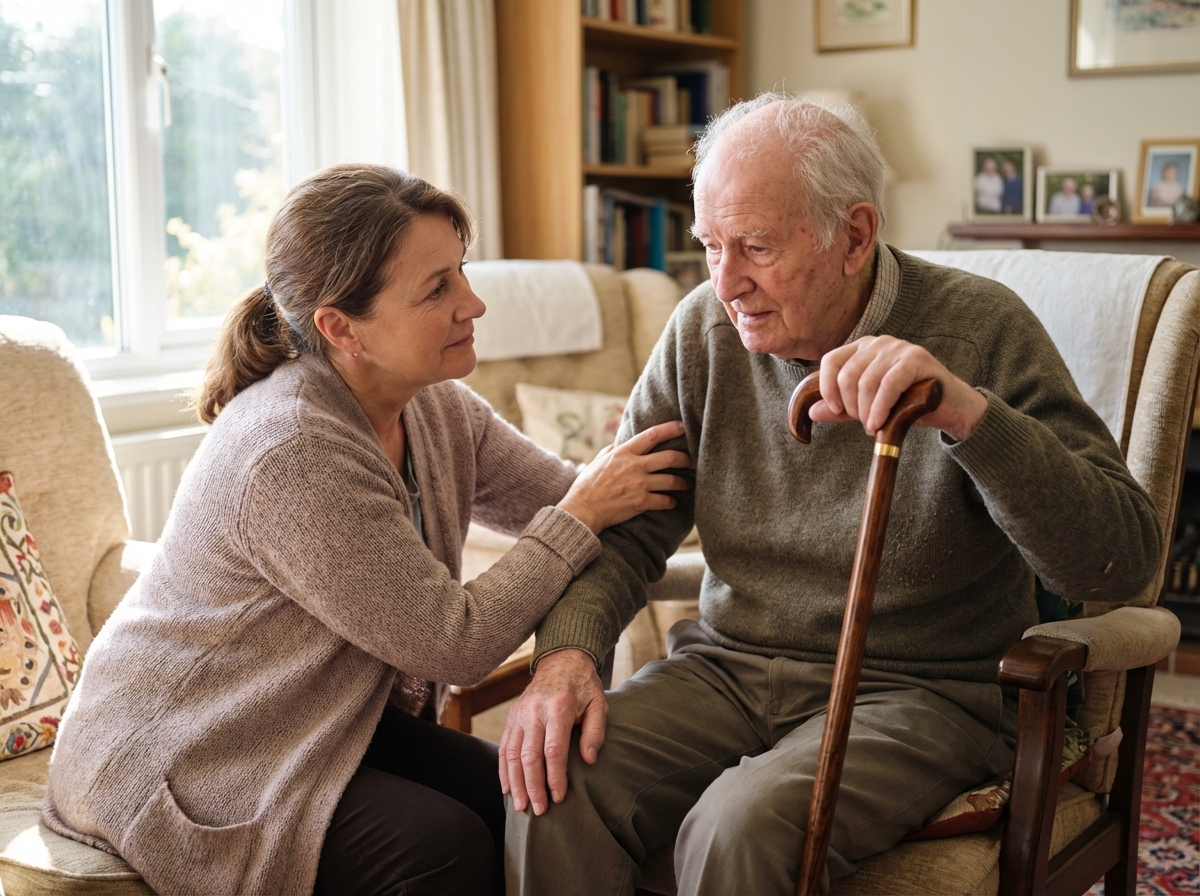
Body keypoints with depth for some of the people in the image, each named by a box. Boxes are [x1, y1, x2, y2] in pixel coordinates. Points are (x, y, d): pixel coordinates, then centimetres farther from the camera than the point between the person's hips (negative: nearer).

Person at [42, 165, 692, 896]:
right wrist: (583, 515, -17)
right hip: (181, 763, -8)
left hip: (334, 721, 8)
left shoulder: (436, 409, -1)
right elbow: (456, 642, -25)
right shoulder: (291, 452, -29)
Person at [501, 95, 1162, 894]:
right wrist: (566, 653, -14)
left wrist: (968, 414, -34)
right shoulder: (706, 329, 2)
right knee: (552, 787, -22)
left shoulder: (979, 330, -11)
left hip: (919, 688, -4)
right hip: (729, 665, 4)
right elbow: (625, 528, 6)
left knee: (739, 829, -31)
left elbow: (1124, 558, -20)